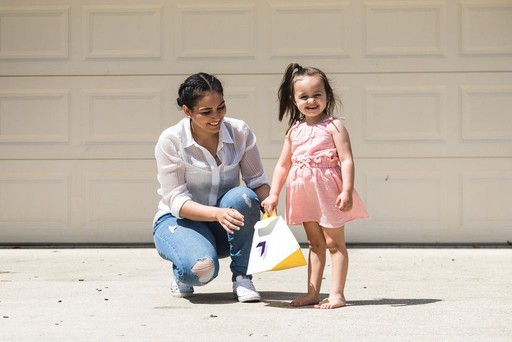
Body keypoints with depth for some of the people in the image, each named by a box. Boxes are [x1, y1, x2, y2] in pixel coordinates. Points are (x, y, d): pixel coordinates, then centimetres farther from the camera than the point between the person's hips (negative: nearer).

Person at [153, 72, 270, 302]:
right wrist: (217, 213, -36)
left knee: (242, 196, -31)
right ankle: (183, 274, 4)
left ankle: (242, 277, -16)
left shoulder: (239, 132, -6)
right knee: (202, 268, -36)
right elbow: (177, 201, -18)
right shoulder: (170, 141, -15)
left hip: (227, 224, 3)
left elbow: (257, 180, 0)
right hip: (180, 220, -3)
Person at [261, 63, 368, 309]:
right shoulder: (294, 131, 11)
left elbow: (347, 160, -12)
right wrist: (273, 194, 9)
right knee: (315, 244, 13)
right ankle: (312, 293, 17)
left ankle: (337, 294, 0)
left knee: (334, 242, 0)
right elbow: (283, 165, 15)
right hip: (304, 192, 6)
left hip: (328, 190, -6)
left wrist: (347, 190, -22)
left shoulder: (333, 126, -6)